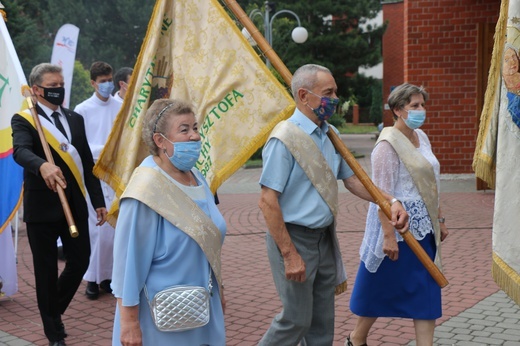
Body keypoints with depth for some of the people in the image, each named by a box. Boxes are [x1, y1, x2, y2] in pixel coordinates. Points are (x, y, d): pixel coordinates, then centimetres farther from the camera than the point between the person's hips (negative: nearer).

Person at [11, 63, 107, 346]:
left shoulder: (75, 119, 11)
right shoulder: (23, 120, -5)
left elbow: (87, 162, 13)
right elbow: (21, 151, -25)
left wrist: (98, 200, 10)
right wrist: (42, 165, -46)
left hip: (74, 204, 5)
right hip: (42, 207, -4)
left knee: (80, 261, 6)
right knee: (46, 270, 4)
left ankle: (54, 309, 34)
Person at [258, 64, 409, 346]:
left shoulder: (330, 135, 7)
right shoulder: (284, 139, -18)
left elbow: (351, 179, 14)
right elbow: (267, 201, -20)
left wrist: (391, 201, -1)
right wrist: (289, 254, -21)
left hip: (324, 238, 8)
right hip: (293, 237, -8)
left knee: (323, 322, 15)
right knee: (296, 319, 0)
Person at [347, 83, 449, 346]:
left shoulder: (421, 137, 9)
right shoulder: (388, 144, -16)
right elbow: (382, 194, -20)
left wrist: (439, 219, 16)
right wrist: (389, 236, -23)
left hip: (424, 227, 8)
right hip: (398, 226, -8)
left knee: (426, 292, 7)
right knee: (382, 288, 7)